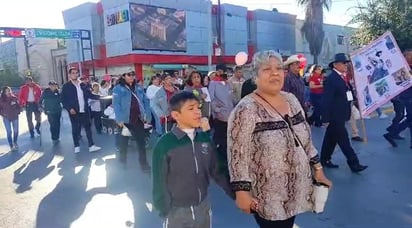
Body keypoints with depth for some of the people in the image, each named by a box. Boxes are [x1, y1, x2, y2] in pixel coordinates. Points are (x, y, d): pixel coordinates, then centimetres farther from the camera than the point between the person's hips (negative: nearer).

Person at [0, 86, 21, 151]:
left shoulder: (14, 98, 0)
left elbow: (18, 106, 10)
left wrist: (18, 112, -2)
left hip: (15, 117, 2)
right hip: (6, 118, -2)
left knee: (16, 131, 8)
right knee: (9, 132, -1)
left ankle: (15, 142, 32)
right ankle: (11, 146, 7)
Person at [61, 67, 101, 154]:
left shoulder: (83, 85, 8)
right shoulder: (66, 86, -3)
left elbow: (90, 95, 9)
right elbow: (63, 100, -5)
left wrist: (99, 96, -6)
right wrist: (69, 108, -17)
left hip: (85, 111, 3)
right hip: (74, 112, -3)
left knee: (88, 127, 5)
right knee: (75, 129, 8)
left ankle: (91, 145, 10)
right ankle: (76, 146, 21)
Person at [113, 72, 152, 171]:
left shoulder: (139, 88, 8)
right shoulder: (118, 88, -5)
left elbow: (146, 101, 8)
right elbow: (116, 104, -11)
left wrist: (147, 116, 1)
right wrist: (119, 120, -20)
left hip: (138, 119, 3)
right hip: (125, 120, -3)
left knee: (141, 141, 3)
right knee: (124, 141, 14)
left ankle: (143, 163, 13)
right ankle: (122, 161, 32)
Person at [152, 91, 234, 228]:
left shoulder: (206, 139, -5)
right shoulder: (165, 144, -17)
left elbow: (217, 170, 1)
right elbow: (160, 182, -9)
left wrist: (235, 193, -1)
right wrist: (165, 211, -6)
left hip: (204, 207, 4)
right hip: (177, 212, -3)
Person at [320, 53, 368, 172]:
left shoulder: (343, 77, 10)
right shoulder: (331, 79, -16)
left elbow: (348, 93, 17)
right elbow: (326, 99, -18)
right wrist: (326, 118, -19)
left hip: (340, 114, 9)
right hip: (335, 115, -9)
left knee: (331, 138, 16)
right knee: (344, 140, -2)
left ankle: (325, 160, 28)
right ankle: (354, 163, 6)